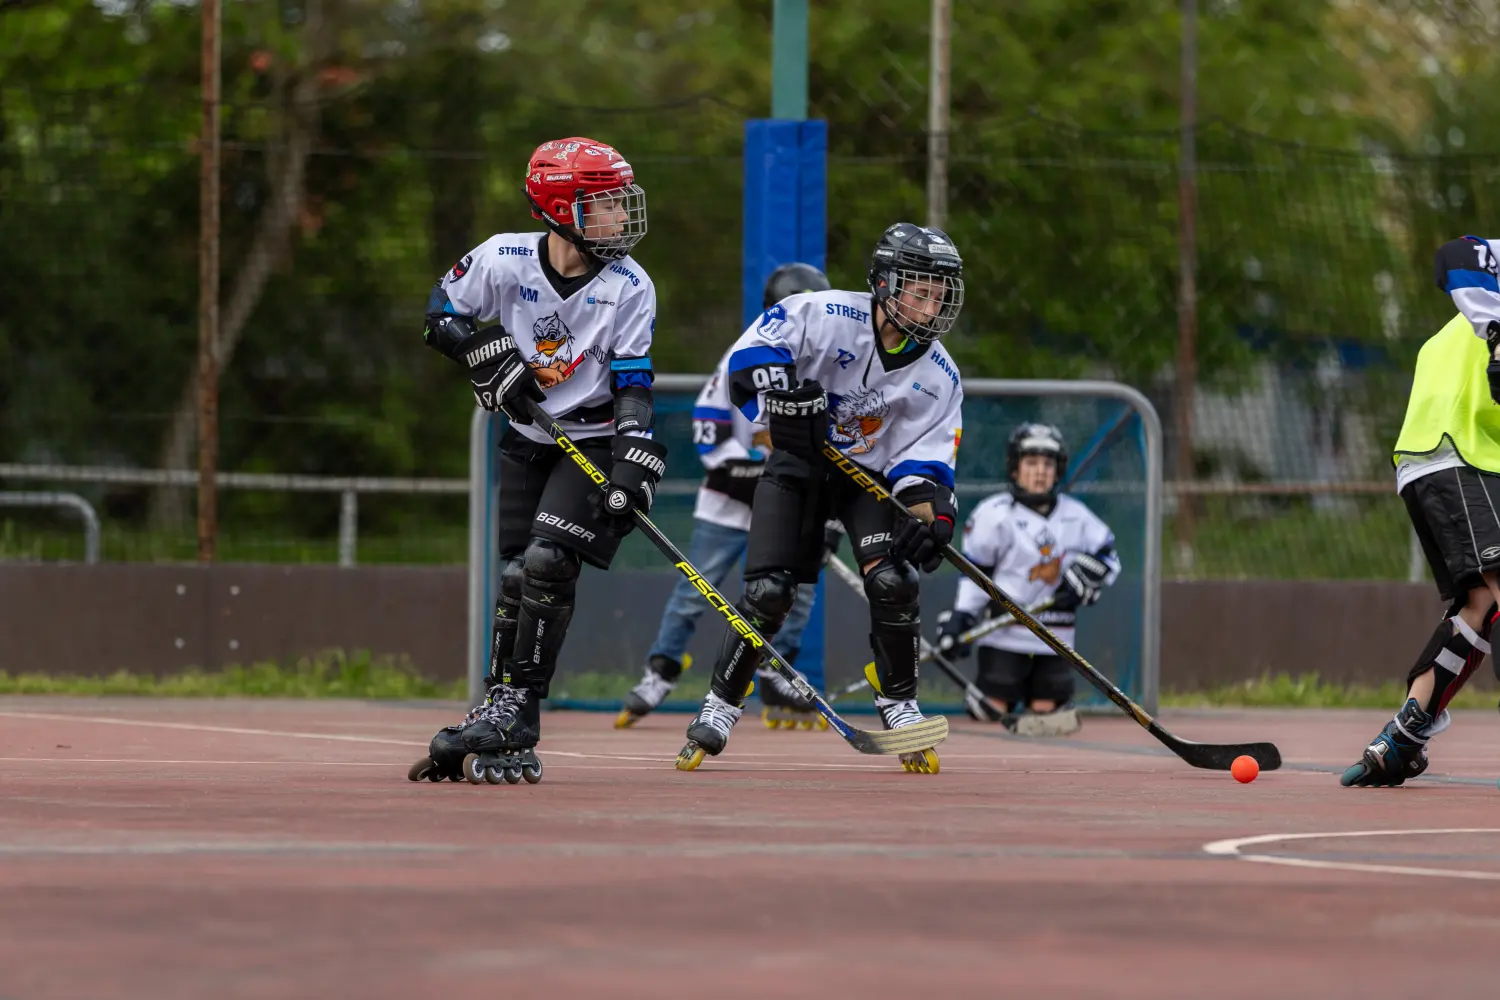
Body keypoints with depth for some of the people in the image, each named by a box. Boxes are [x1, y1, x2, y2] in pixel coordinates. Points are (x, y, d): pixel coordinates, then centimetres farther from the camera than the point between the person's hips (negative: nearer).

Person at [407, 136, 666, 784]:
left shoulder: (630, 287, -12)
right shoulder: (503, 259, -11)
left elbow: (633, 384, -13)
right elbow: (441, 314, 3)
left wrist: (634, 463, -25)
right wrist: (488, 354, -14)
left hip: (594, 443, -2)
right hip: (527, 441, 2)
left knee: (548, 563, -17)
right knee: (516, 575, 2)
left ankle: (515, 712, -13)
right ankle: (500, 714, 13)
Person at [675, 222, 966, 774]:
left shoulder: (939, 376, -8)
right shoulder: (826, 315, -18)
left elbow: (923, 461, -10)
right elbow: (751, 353, -17)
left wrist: (930, 516, -28)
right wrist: (778, 391, -35)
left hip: (871, 472, 2)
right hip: (796, 465, -2)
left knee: (893, 582, -19)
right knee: (768, 592, -14)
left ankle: (899, 706, 0)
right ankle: (720, 708, 1)